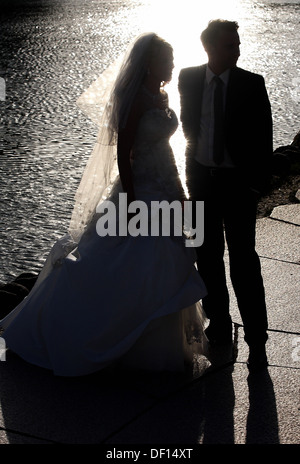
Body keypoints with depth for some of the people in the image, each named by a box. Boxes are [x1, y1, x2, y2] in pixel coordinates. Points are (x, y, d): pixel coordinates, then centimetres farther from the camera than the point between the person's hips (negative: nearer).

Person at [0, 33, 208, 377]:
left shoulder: (160, 97, 9)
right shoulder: (135, 100, -17)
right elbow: (122, 152, -19)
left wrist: (176, 188, 18)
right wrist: (130, 203, -22)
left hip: (164, 192, 9)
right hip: (141, 192, -9)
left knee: (164, 268, 15)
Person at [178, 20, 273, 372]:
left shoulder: (251, 84, -8)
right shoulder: (188, 79, 0)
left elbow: (263, 136, -5)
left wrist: (257, 183, -8)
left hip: (238, 181, -3)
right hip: (201, 176, 4)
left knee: (243, 259, -6)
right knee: (208, 255, 13)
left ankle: (256, 340, 1)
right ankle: (219, 324, 29)